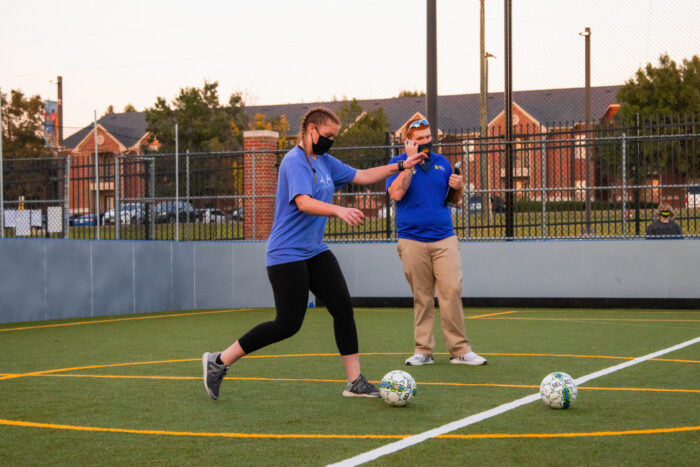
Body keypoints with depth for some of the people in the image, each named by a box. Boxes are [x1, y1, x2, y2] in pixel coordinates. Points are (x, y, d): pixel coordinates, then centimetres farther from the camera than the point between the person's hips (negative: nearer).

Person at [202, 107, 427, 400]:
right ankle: (219, 361, 3)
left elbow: (361, 176, 21)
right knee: (288, 324, -9)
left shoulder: (324, 161, 12)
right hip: (286, 255, -9)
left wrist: (401, 166, 15)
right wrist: (339, 210, -46)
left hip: (315, 253, 9)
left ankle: (355, 382, 5)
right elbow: (303, 202, -31)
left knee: (343, 308, -2)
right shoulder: (295, 161, -16)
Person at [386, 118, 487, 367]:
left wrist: (458, 187, -3)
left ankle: (460, 350, -2)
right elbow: (396, 193, -16)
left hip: (444, 238, 2)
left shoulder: (441, 162, 12)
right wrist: (410, 161, -15)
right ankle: (423, 351, 9)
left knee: (452, 292, -7)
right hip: (412, 241, -2)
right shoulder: (398, 163, 3)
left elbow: (453, 199, 19)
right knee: (421, 298, 2)